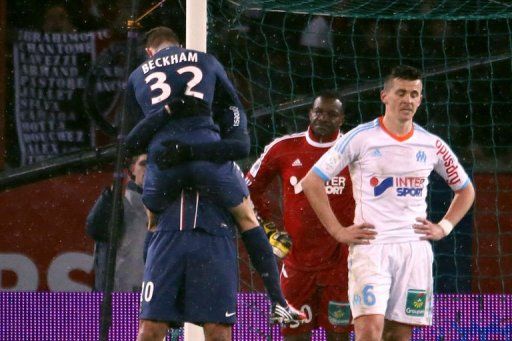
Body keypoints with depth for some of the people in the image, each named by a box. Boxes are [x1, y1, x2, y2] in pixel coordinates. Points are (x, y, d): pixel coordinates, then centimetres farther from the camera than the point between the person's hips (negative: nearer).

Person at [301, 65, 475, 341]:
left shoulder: (431, 145, 9)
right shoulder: (361, 138, -3)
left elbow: (465, 190, 24)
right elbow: (311, 182, -3)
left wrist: (444, 228, 10)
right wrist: (338, 231, -6)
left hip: (415, 248, 4)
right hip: (371, 246, -4)